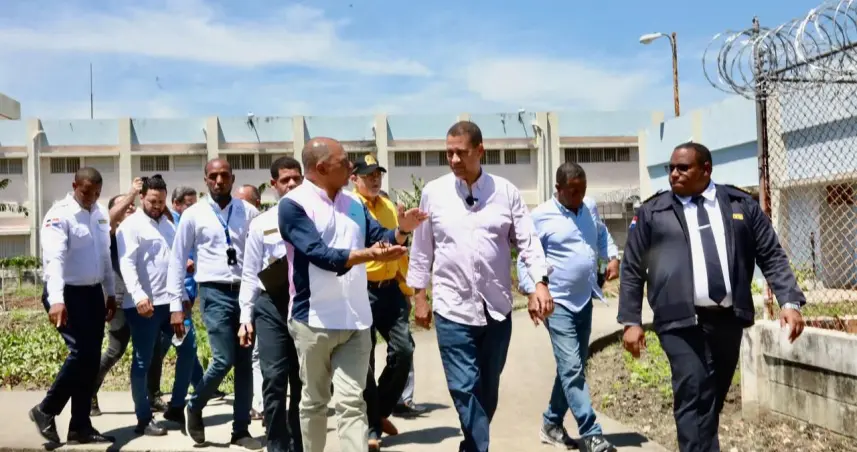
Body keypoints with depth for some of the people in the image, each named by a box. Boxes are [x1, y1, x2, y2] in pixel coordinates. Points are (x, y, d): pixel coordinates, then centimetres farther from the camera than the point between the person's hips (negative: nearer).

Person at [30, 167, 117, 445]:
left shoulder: (100, 214, 9)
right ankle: (46, 411, 9)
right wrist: (56, 300, -38)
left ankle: (81, 427, 17)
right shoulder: (59, 215, -14)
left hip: (93, 293, 7)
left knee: (92, 359, 8)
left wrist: (111, 293, 16)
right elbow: (54, 258, -26)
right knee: (81, 353, -15)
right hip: (68, 294, -7)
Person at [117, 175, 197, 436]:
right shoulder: (131, 226, -6)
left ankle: (176, 407, 22)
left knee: (188, 347, 9)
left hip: (169, 301, 7)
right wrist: (139, 296, -31)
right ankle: (144, 419, 12)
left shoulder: (167, 223, 16)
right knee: (143, 361, 2)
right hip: (143, 304, -7)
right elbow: (127, 264, -17)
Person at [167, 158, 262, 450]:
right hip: (215, 294, -3)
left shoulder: (249, 212, 5)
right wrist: (176, 304, -1)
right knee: (224, 359, -10)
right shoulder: (193, 215, 0)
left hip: (246, 291, 3)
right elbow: (178, 260, 3)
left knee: (245, 363, 7)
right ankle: (194, 408, 19)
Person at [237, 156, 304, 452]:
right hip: (271, 304, 0)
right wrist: (246, 315, 2)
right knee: (274, 381, -3)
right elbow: (250, 274, 8)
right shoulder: (261, 224, 7)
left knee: (302, 383, 10)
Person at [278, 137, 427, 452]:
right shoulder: (293, 204, -8)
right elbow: (319, 254, -21)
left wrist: (403, 230, -12)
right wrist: (369, 255, -32)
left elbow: (381, 238, 10)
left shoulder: (353, 204, 11)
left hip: (355, 320, 4)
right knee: (314, 400, 12)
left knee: (352, 401, 1)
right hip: (314, 320, -4)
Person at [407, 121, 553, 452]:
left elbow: (528, 241, 1)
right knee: (465, 389, -5)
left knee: (488, 390, 14)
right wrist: (419, 295, 8)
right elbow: (422, 249, 7)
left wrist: (540, 283, -13)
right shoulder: (434, 192, 1)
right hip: (452, 308, -1)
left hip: (497, 307, 2)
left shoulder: (505, 191, 1)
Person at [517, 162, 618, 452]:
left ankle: (551, 424, 26)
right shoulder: (541, 217, -9)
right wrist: (532, 291, -18)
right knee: (572, 368, -12)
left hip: (585, 301, 7)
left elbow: (602, 236, 26)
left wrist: (612, 258, 8)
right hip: (558, 304, -7)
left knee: (571, 367, 13)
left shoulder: (589, 210, 8)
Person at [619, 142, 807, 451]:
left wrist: (790, 302, -1)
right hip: (680, 321, -3)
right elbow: (631, 269, 7)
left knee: (714, 397, 12)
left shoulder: (741, 205, 11)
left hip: (728, 319, 3)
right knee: (694, 395, -13)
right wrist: (631, 321, 1)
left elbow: (772, 256, 11)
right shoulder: (652, 212, 7)